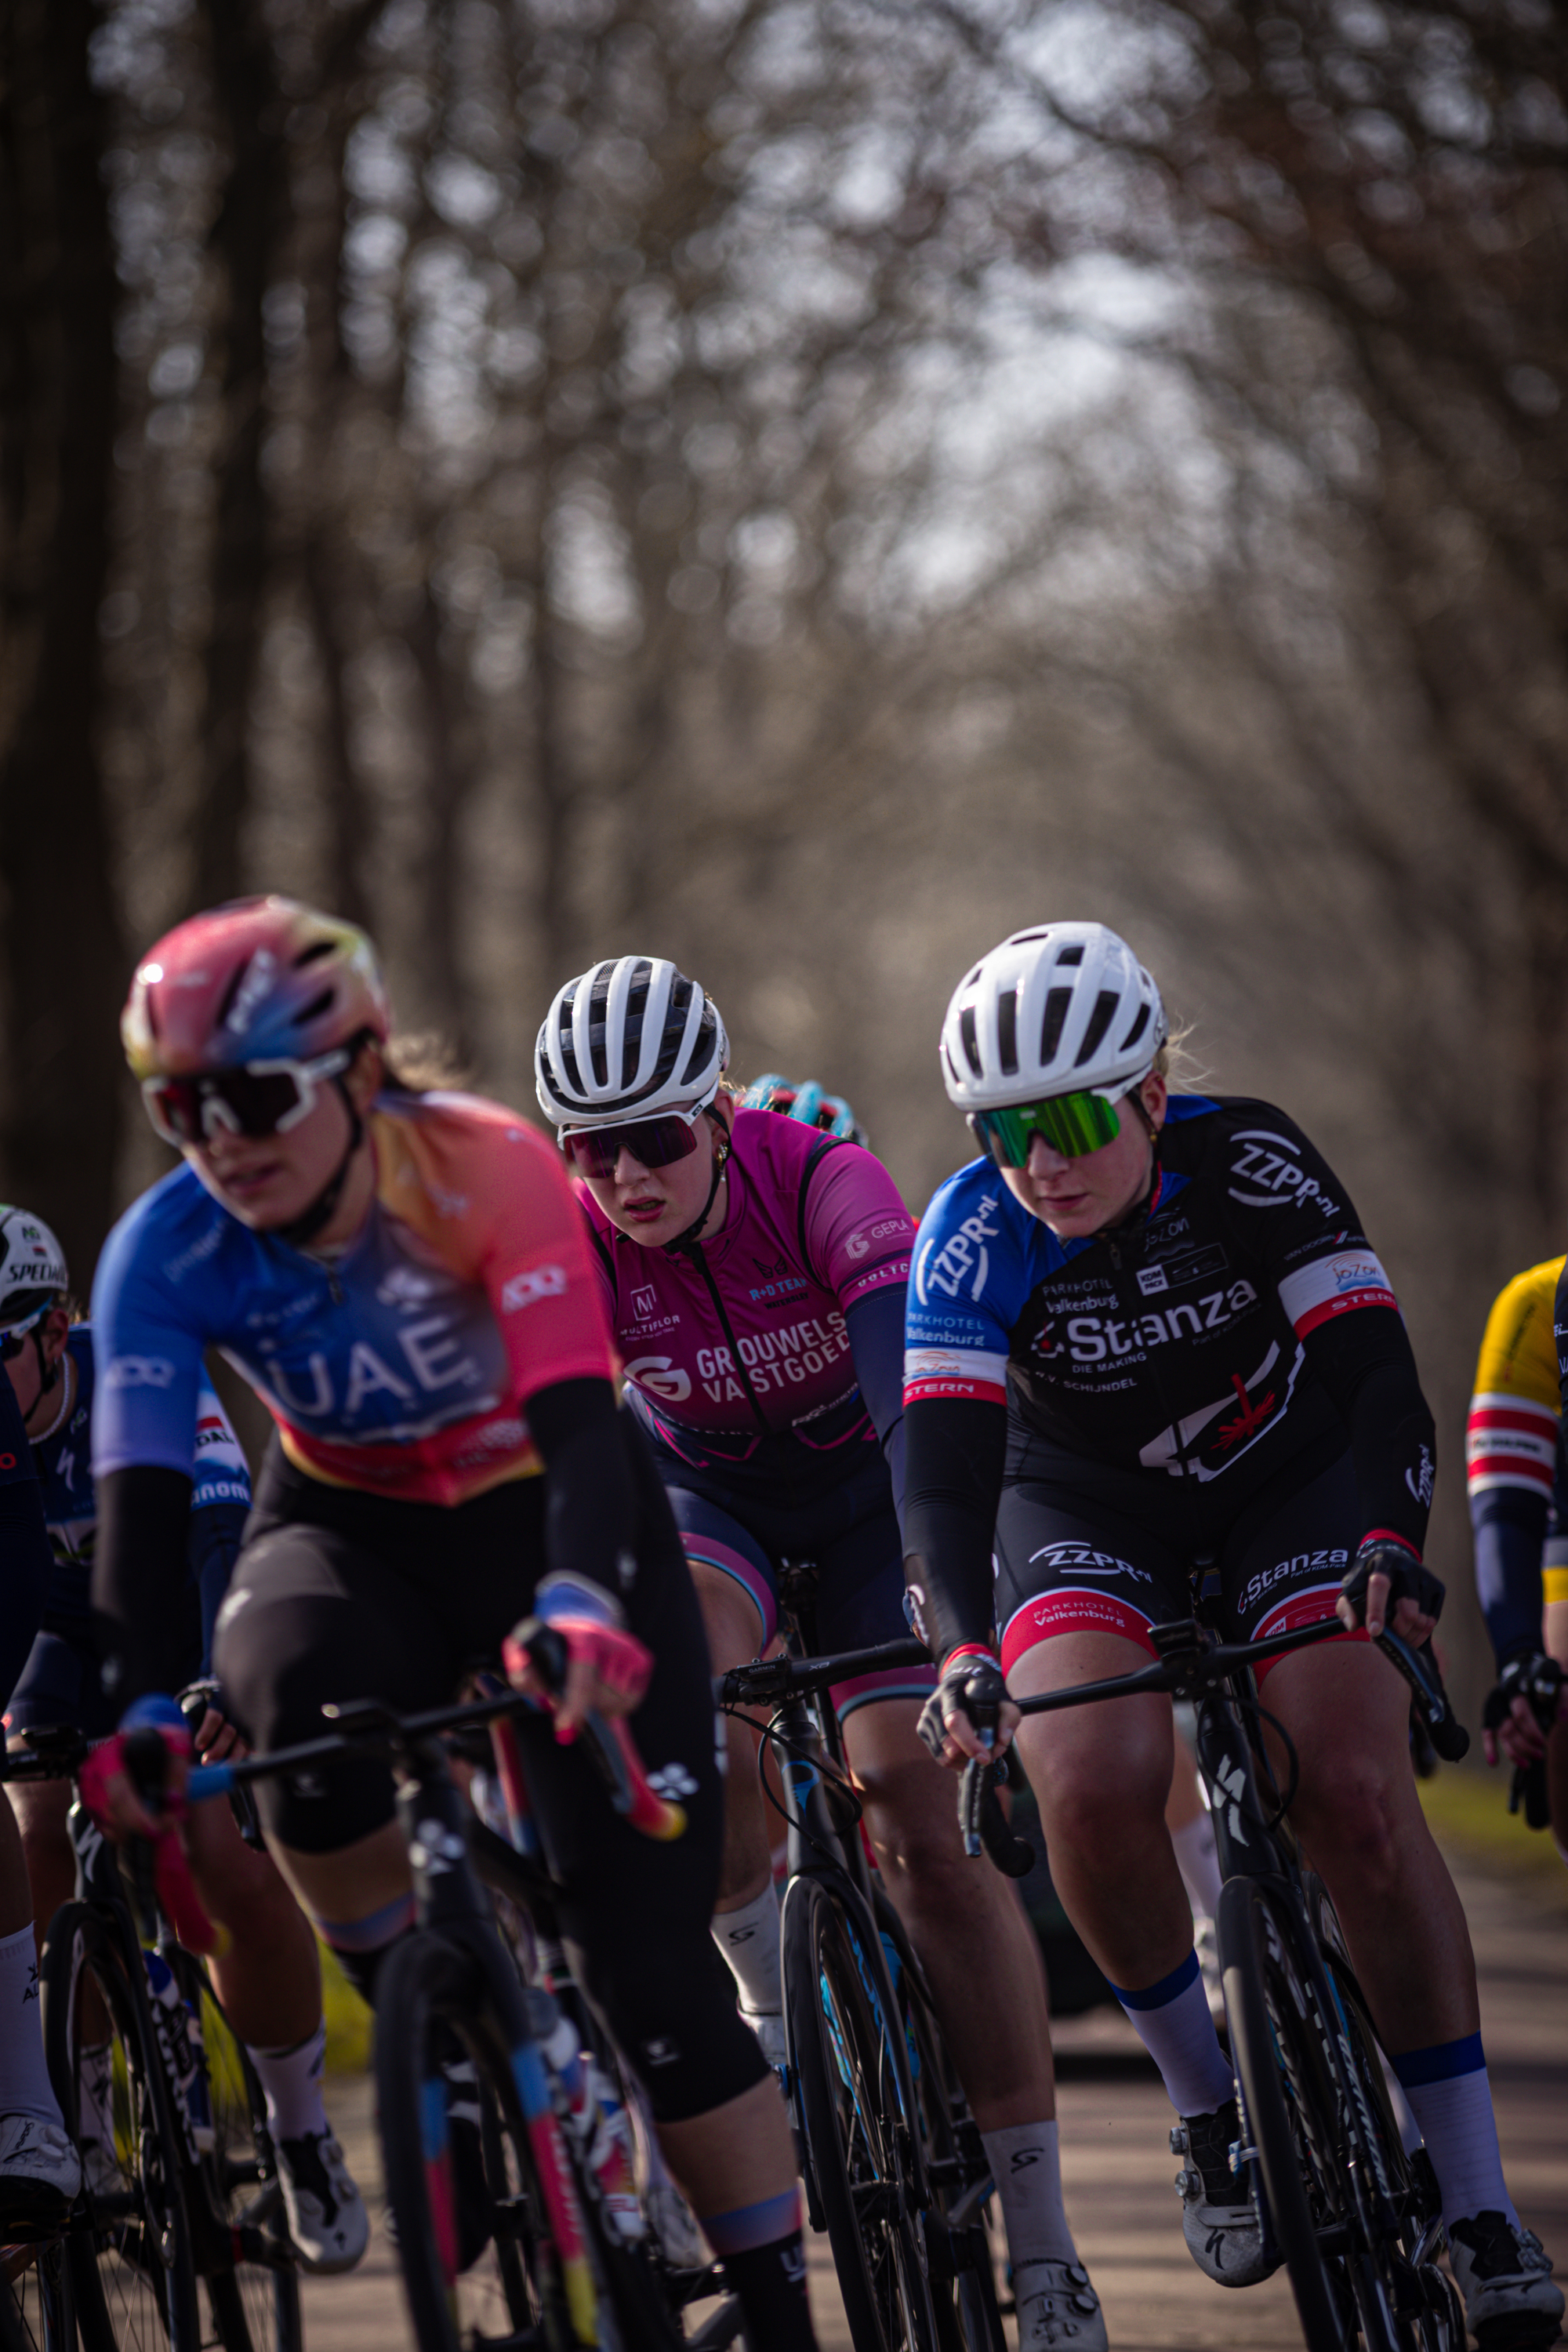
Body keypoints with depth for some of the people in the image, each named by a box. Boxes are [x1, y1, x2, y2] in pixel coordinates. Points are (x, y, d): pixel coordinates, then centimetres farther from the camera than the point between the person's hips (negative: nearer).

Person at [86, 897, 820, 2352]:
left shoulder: (490, 1172, -27)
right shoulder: (168, 1253, -20)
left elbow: (581, 1427, -37)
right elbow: (139, 1497, -27)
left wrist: (579, 1608, -56)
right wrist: (137, 1709, -42)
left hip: (540, 1519, -2)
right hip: (349, 1533, 2)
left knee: (647, 1946, -12)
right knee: (298, 1696, -36)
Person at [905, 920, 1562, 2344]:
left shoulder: (1253, 1166, -24)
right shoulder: (974, 1237, -23)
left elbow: (1376, 1369, -29)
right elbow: (946, 1467, -30)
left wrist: (1390, 1542, -46)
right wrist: (961, 1649, -46)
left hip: (1290, 1486, -1)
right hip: (1087, 1517, 1)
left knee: (1358, 1791, -24)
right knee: (1096, 1788, -29)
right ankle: (1211, 2109, -4)